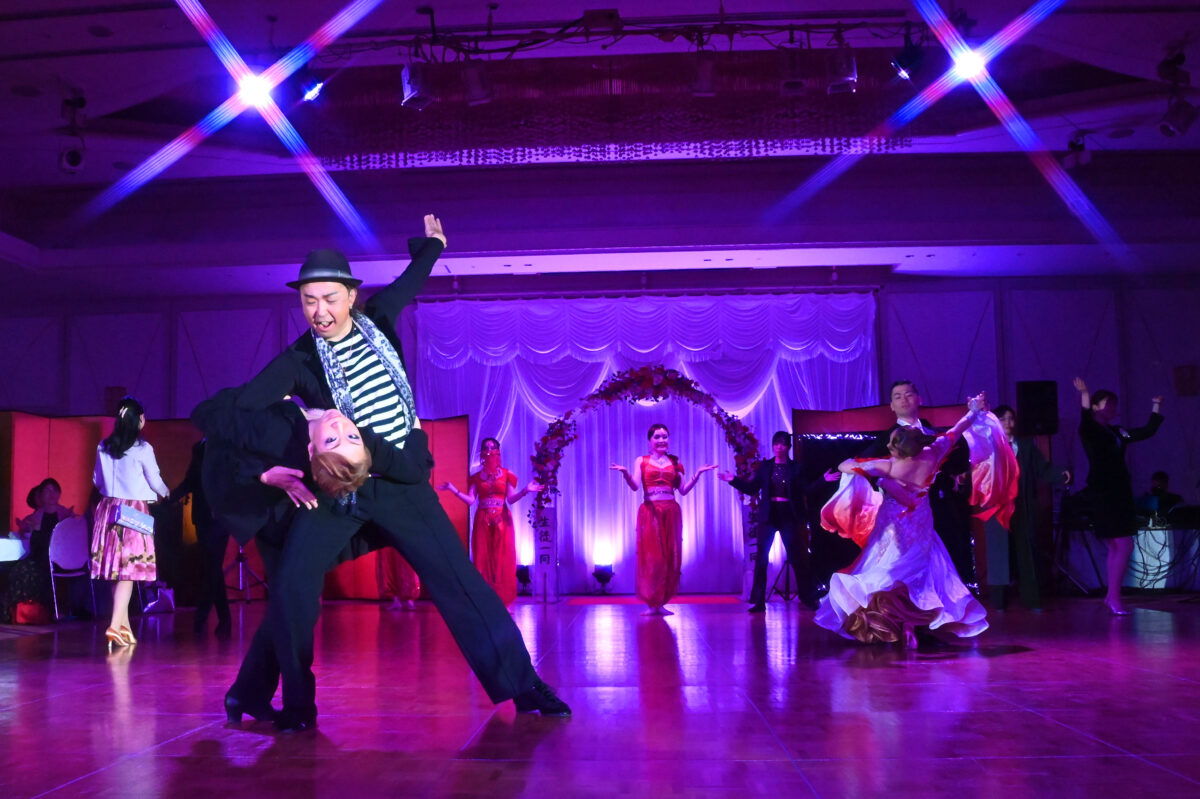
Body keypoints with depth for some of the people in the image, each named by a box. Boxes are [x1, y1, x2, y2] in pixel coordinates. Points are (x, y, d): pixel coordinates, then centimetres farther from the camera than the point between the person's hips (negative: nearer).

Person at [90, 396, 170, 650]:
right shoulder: (142, 449, -9)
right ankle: (115, 626, -15)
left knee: (117, 569, 11)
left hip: (108, 509, 6)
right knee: (129, 569, -5)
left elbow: (97, 480, 15)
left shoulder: (103, 448, 5)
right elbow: (155, 482, -2)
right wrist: (166, 493, 19)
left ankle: (125, 626, 19)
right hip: (134, 512, -6)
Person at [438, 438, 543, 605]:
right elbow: (470, 500, 3)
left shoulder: (507, 475, 6)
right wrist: (454, 490, -6)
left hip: (502, 521, -1)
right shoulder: (476, 477, 10)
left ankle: (503, 600, 0)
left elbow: (511, 499, -1)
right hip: (482, 521, 1)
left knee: (503, 560, -4)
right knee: (483, 560, -1)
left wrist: (525, 490, -15)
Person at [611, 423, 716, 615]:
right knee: (651, 557, -5)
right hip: (649, 512, -2)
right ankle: (651, 603, 0)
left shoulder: (674, 462, 13)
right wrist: (625, 473, -23)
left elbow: (683, 490, 8)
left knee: (670, 557, 1)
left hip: (671, 513, 3)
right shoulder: (641, 461, 8)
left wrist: (697, 474, -3)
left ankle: (661, 602, 8)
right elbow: (635, 486, -5)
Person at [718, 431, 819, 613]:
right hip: (768, 516, 2)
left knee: (797, 557, 2)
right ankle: (758, 601, 3)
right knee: (761, 557, -1)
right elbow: (751, 489, 5)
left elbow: (806, 490, -2)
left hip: (790, 516, -1)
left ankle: (809, 598, 13)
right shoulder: (764, 466, 9)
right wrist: (734, 480, -6)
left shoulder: (796, 467, 5)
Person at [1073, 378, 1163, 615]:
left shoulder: (1118, 432, 15)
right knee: (1124, 546, -13)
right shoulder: (1091, 431, -7)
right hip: (1103, 495, -8)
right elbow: (1085, 421, -30)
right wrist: (1084, 395, -43)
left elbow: (1148, 431, 26)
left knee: (1116, 548, 11)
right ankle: (1113, 597, -8)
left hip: (1120, 494, 8)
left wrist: (1156, 406, 25)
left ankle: (1112, 595, 18)